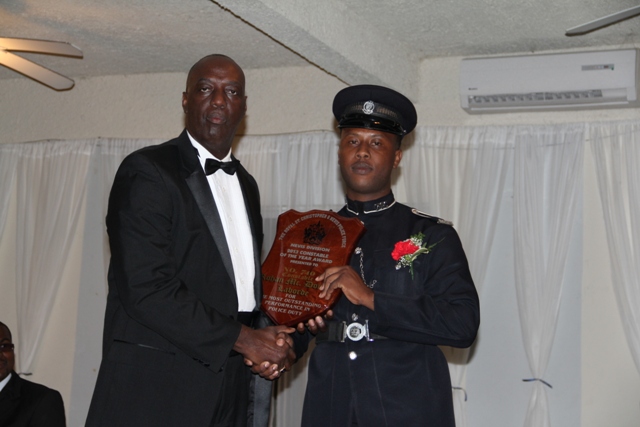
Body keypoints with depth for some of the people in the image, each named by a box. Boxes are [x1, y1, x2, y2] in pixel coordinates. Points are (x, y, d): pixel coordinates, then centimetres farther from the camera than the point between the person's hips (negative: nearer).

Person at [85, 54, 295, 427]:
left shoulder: (246, 185, 17)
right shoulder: (147, 171, -8)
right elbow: (146, 288, -17)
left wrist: (265, 346, 1)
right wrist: (241, 339, -14)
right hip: (159, 387, -6)